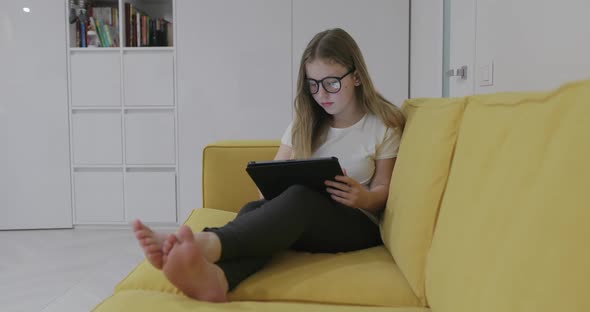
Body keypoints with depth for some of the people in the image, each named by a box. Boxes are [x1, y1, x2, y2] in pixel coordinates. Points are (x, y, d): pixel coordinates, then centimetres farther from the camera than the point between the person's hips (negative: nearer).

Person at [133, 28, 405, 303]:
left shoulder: (383, 126, 3)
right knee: (256, 209, -32)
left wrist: (365, 199, -19)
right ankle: (215, 276, -64)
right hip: (300, 218, 4)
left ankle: (207, 243, -63)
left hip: (358, 225, -3)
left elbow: (383, 190, 5)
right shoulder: (306, 120, 12)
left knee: (299, 197, -37)